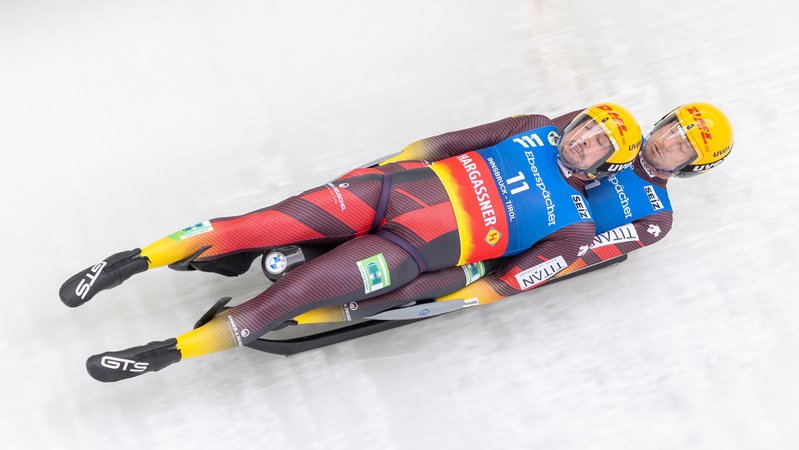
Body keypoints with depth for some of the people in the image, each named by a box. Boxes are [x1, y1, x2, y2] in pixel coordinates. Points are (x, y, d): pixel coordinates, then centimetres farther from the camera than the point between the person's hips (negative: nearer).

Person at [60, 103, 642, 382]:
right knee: (263, 223, -12)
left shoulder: (574, 224, 7)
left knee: (286, 297, -18)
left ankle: (167, 352, -10)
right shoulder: (539, 130, 18)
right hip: (404, 183, 3)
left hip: (420, 247, -3)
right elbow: (459, 140, 18)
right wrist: (401, 159, 9)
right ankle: (133, 261, -3)